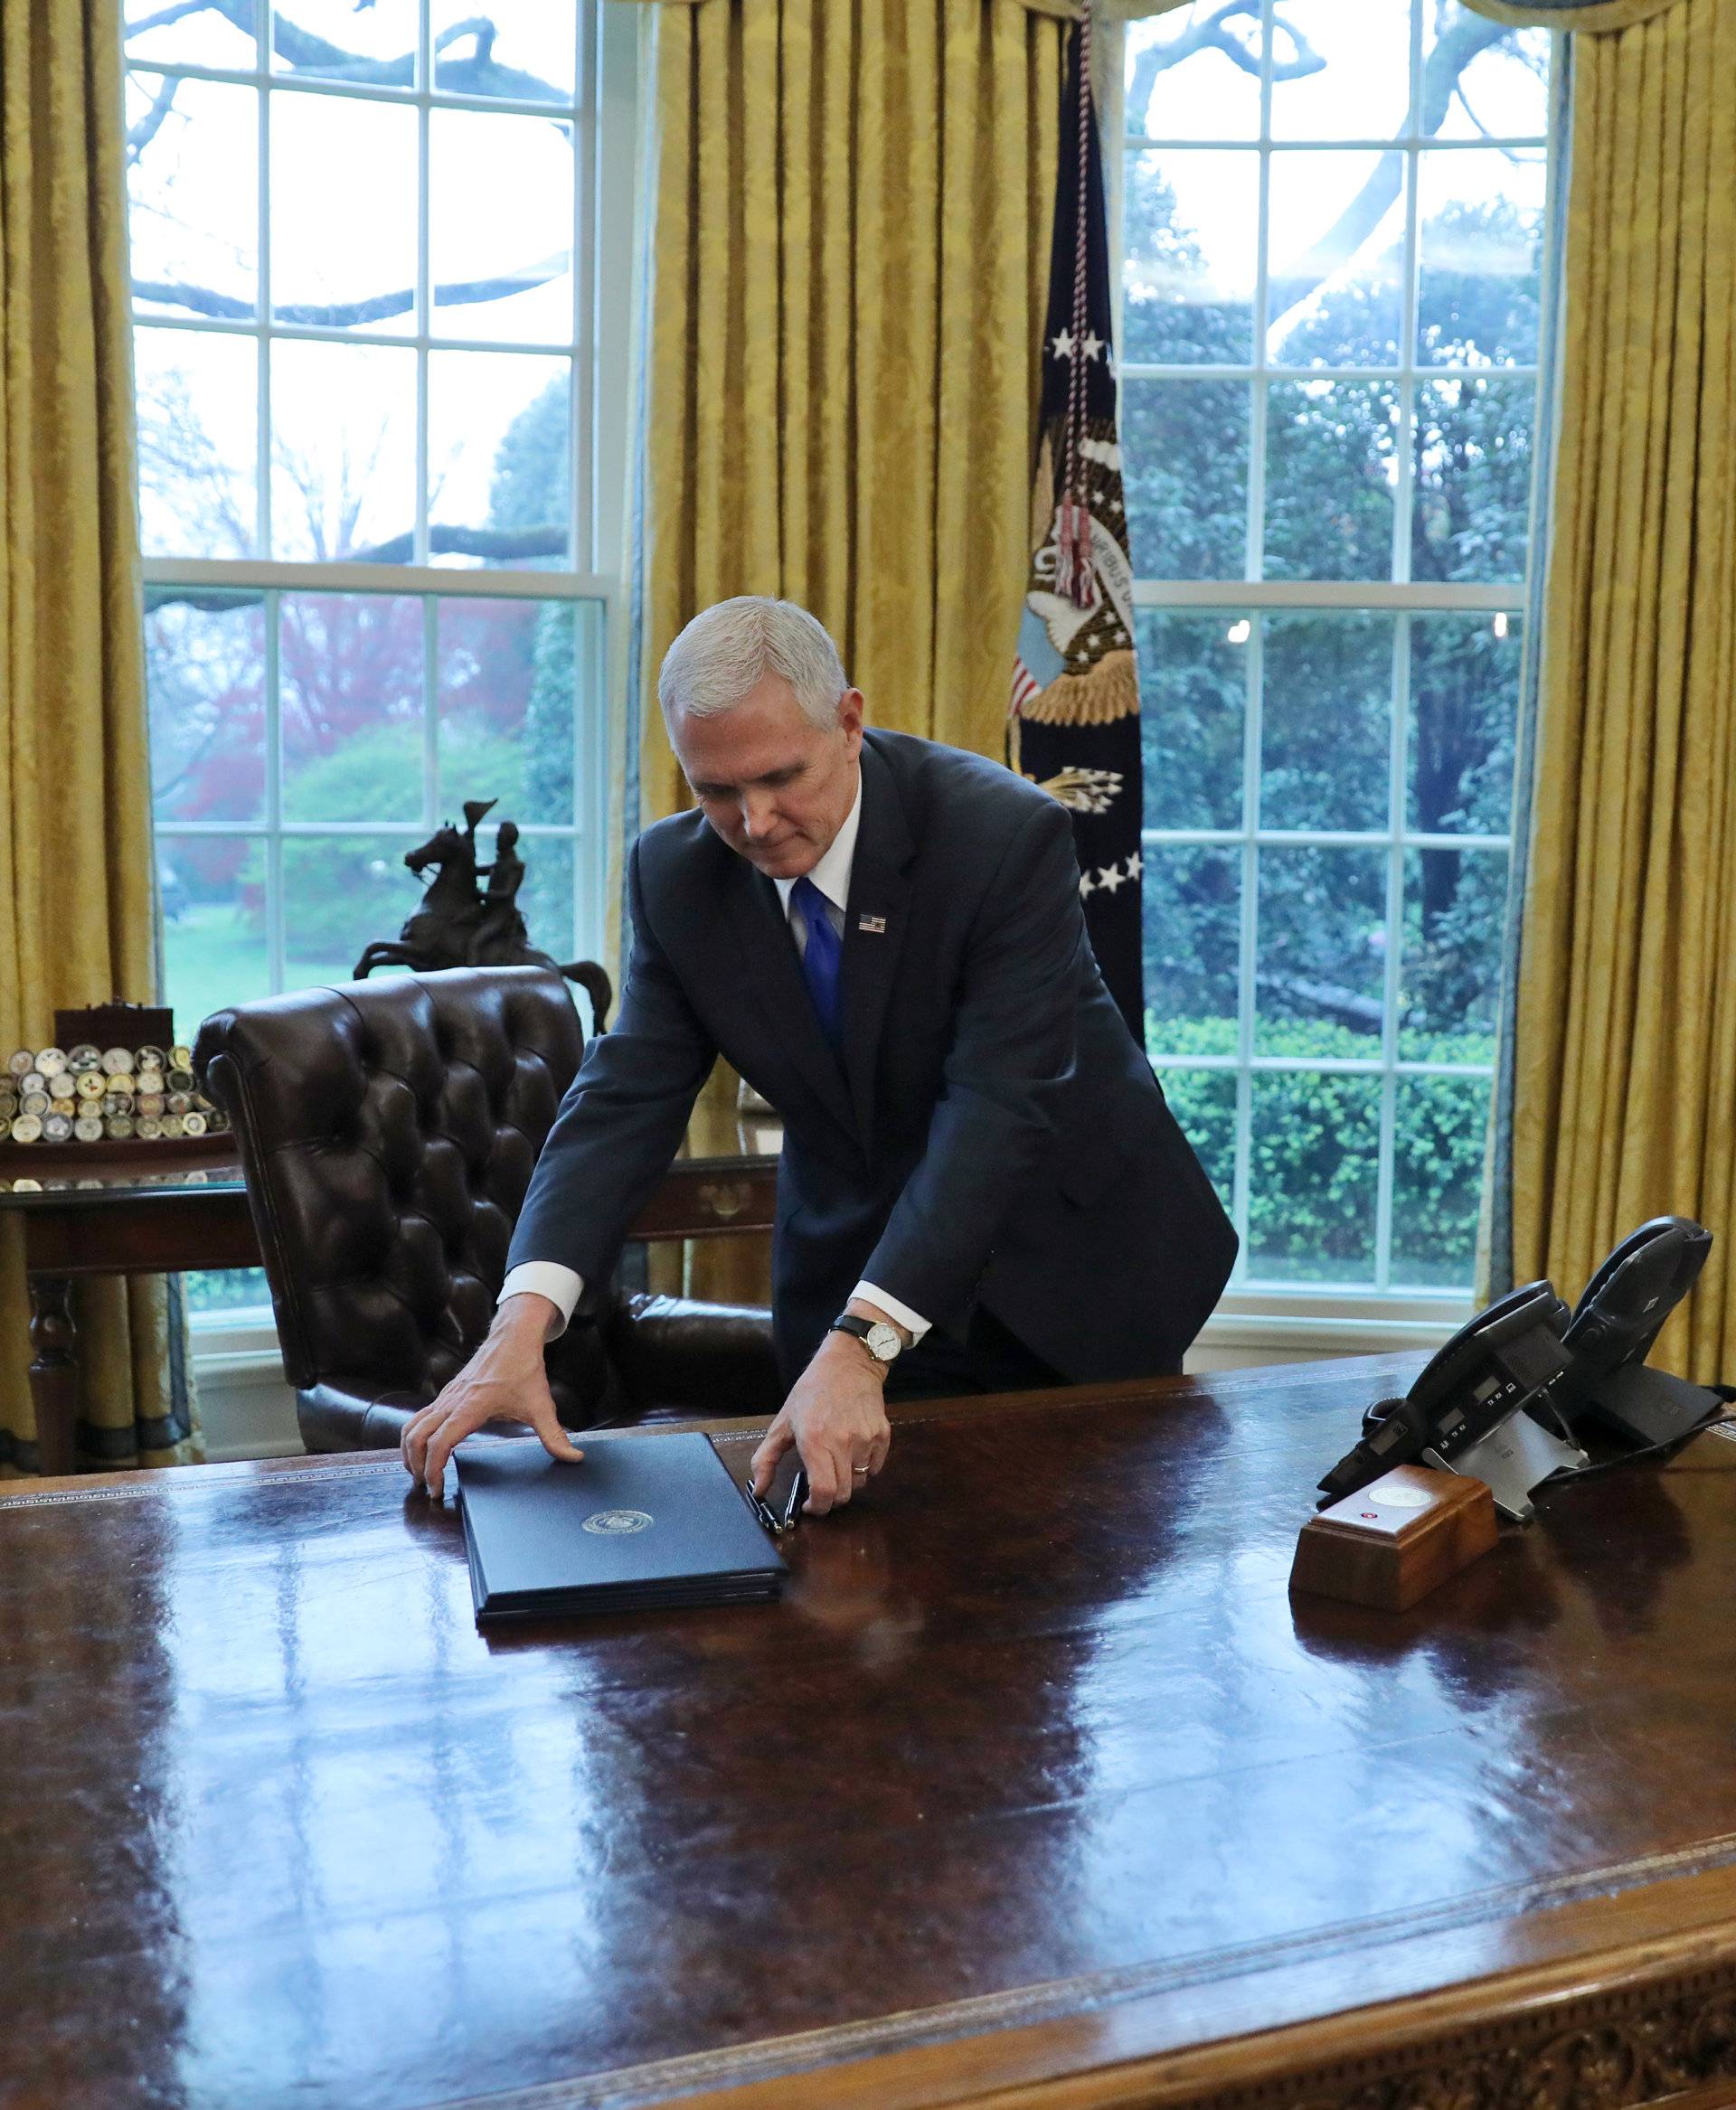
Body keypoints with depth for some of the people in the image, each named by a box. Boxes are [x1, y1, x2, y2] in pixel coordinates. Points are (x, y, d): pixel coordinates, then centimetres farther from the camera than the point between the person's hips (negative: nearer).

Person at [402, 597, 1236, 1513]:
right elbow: (627, 1096, -15)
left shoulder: (1005, 836, -26)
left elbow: (997, 1113, -33)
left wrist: (860, 1346, -43)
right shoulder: (676, 874, -11)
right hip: (857, 1261, 3)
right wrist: (523, 1323, -31)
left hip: (1071, 1271, -2)